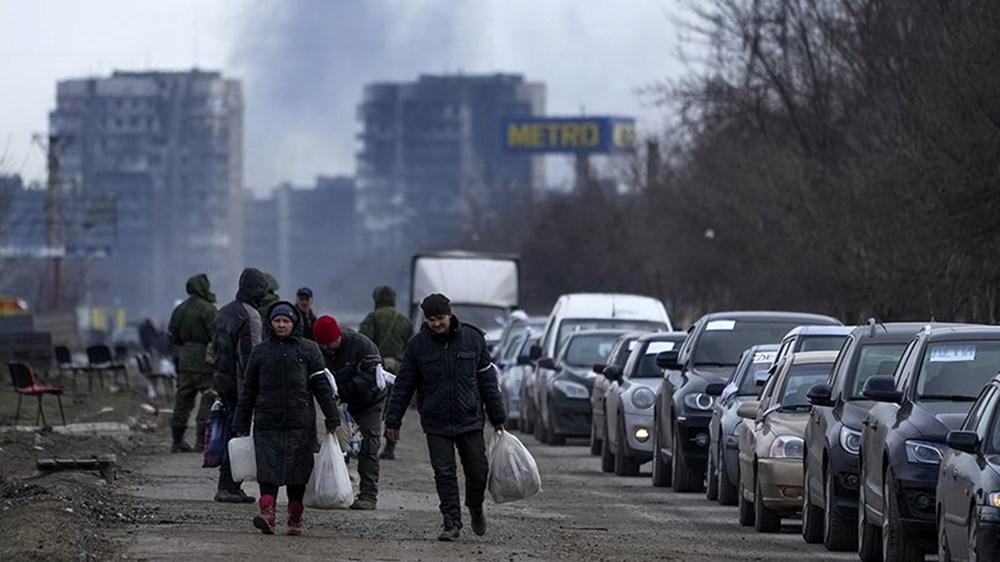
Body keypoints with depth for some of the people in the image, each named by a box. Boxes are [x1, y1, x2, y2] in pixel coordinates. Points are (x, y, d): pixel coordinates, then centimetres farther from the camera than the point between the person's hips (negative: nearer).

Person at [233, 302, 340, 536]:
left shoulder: (308, 350, 6)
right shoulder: (260, 351, 11)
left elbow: (321, 385, 5)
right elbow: (248, 391, 16)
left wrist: (332, 418, -2)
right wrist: (240, 424, 15)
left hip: (300, 423, -1)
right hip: (267, 423, 1)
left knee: (297, 473, 3)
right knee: (267, 470, -12)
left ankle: (295, 519, 11)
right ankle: (267, 515, -23)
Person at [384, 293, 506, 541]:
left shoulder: (472, 339, 0)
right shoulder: (418, 345, -2)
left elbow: (487, 379, 7)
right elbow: (403, 385, 4)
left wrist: (497, 417, 8)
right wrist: (393, 419, 1)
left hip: (470, 421, 0)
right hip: (436, 425, 0)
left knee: (478, 471, 4)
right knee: (444, 474, -5)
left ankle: (475, 508, 32)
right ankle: (452, 523, -1)